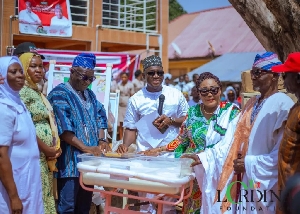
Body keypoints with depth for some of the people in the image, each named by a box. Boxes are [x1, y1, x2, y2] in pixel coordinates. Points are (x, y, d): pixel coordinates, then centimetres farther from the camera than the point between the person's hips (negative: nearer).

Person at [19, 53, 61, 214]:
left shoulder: (37, 91, 16)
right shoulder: (22, 91, -11)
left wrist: (55, 147, 5)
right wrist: (46, 149, -14)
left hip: (45, 157, 9)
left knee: (44, 196, 13)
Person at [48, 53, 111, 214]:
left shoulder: (89, 94, 17)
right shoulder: (59, 94, -9)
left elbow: (100, 118, 18)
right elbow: (63, 128, -18)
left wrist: (101, 140, -1)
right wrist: (86, 148, -21)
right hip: (70, 162, -8)